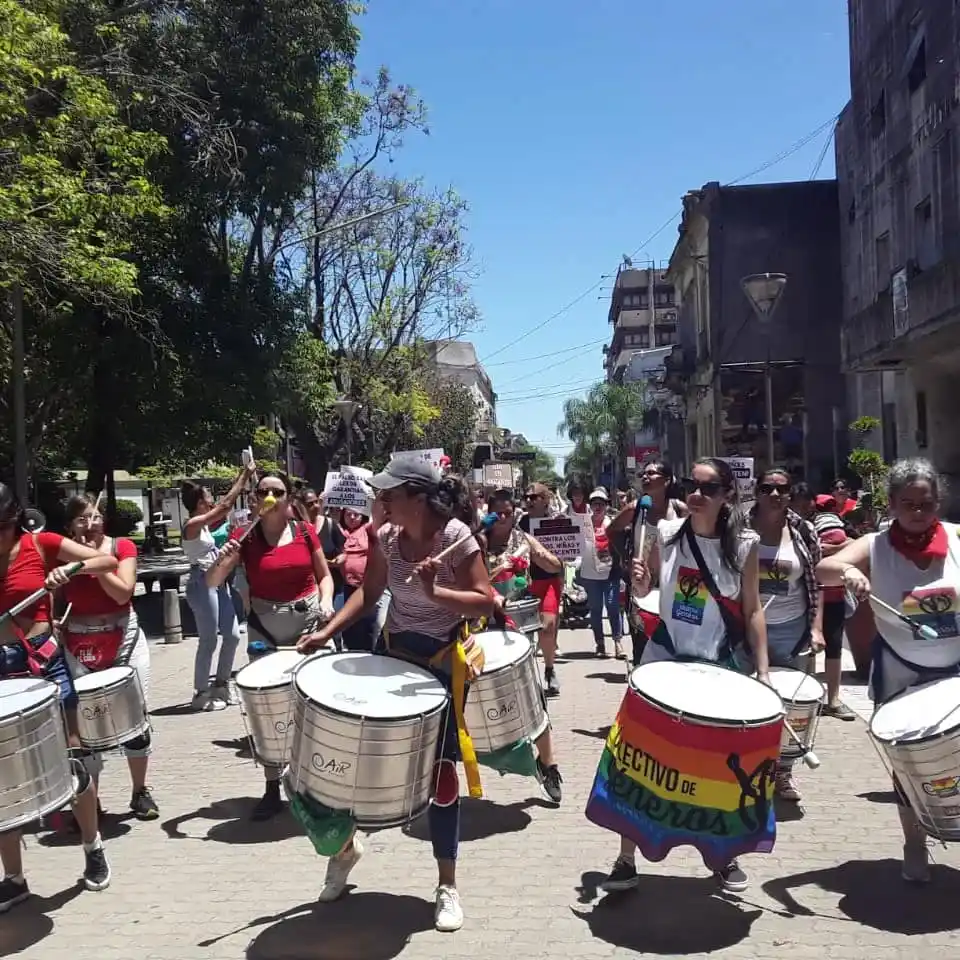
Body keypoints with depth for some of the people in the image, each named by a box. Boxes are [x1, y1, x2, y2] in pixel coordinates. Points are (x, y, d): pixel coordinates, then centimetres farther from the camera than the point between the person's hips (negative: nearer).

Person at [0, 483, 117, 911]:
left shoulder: (41, 544, -3)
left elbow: (108, 561, -5)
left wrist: (71, 567, -22)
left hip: (43, 661, -2)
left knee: (70, 757, 4)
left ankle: (93, 847, 27)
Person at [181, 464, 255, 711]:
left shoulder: (204, 522, 12)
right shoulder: (193, 524, -14)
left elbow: (225, 505, 19)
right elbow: (225, 506, -18)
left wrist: (243, 477, 9)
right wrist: (245, 475, -13)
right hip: (202, 583, -10)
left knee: (233, 636, 10)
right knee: (209, 641, -3)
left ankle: (221, 686, 23)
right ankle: (201, 694, 7)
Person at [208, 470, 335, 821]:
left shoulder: (305, 531, -2)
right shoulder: (245, 536, -3)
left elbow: (324, 575, 8)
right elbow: (211, 582, -6)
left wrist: (326, 602, -11)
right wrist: (224, 558, -26)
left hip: (308, 622, 0)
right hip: (265, 628, 0)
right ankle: (272, 788, 14)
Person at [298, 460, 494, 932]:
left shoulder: (456, 537, -20)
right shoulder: (385, 537, -6)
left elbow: (485, 603, -19)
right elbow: (368, 594, 4)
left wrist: (435, 592, -33)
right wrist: (327, 632, -6)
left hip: (444, 665, -4)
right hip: (395, 656, 4)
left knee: (440, 770, 2)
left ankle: (447, 886, 17)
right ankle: (346, 844, 37)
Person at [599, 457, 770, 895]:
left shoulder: (744, 545, -8)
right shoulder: (666, 533, -5)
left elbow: (752, 611, -2)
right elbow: (645, 591, 8)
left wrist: (763, 669, -7)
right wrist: (639, 585, -15)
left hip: (717, 665, -1)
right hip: (663, 658, 1)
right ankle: (626, 861, 13)